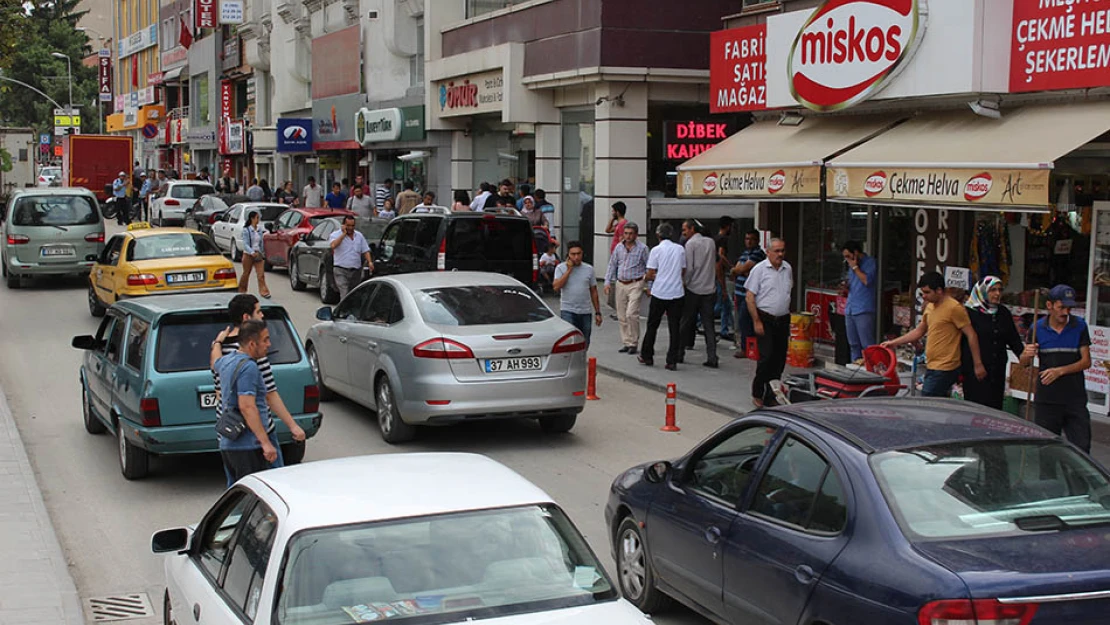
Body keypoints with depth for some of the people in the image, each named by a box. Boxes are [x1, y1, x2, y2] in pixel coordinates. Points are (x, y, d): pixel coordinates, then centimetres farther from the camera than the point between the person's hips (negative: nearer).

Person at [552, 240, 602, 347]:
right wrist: (569, 270, -13)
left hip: (586, 312, 3)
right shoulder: (561, 268, -1)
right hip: (568, 311, -3)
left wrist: (597, 312, 8)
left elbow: (593, 291, 11)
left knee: (584, 345, 8)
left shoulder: (589, 269, 7)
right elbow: (556, 286, -15)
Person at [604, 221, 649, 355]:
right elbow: (612, 265, 15)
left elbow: (649, 268, 0)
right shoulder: (619, 248, 9)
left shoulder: (642, 248, -3)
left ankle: (633, 343, -6)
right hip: (620, 284, 5)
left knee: (631, 314, -14)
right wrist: (608, 282, 7)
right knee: (621, 316, 7)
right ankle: (625, 343, 16)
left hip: (635, 285, -5)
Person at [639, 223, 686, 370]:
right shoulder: (680, 249, 5)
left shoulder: (656, 250, -7)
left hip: (659, 293, -2)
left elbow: (650, 275, -6)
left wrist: (645, 277, 15)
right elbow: (683, 272, 13)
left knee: (652, 326, 12)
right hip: (677, 293, 2)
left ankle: (647, 356, 22)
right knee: (674, 328, 4)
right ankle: (672, 362, 2)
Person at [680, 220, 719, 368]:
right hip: (709, 289, 5)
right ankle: (712, 358, -3)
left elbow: (689, 268, -12)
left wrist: (684, 282, -3)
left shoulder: (691, 243, -8)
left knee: (686, 322, 8)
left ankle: (679, 353, 14)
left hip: (693, 288, -5)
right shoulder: (711, 242, 10)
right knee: (708, 324, 4)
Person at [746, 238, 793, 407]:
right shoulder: (759, 269, -7)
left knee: (779, 359, 5)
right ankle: (757, 393, 5)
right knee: (767, 356, -12)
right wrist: (757, 321, -13)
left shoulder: (788, 269, 9)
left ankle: (771, 396, 14)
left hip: (783, 320, 5)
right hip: (765, 319, -5)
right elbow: (749, 298, -8)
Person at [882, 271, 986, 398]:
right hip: (931, 367, 8)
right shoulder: (930, 307, 14)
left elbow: (971, 335, -11)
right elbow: (919, 331, 25)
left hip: (944, 369, -8)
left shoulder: (954, 308, -12)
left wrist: (978, 365, -12)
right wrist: (894, 343, 21)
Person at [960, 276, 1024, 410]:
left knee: (995, 407, 3)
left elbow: (1014, 339, 16)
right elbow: (960, 340, -3)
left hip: (997, 373, 5)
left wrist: (1023, 355, -1)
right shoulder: (970, 312, -4)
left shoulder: (1004, 313, 14)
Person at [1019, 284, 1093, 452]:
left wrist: (1060, 371, -14)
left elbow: (1086, 362, -1)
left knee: (1081, 447, -2)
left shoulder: (1080, 326, 1)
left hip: (1075, 399, 0)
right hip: (1046, 399, 0)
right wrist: (1027, 354, -18)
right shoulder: (1038, 328, 1)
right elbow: (1024, 362, 6)